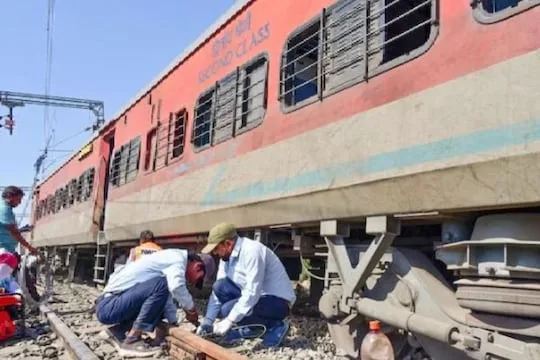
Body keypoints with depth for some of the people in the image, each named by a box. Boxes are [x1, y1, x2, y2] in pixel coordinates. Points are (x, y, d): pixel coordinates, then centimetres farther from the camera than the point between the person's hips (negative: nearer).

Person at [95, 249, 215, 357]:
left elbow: (166, 296, 22)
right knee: (161, 285, -24)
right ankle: (131, 341, -19)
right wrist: (191, 309, -14)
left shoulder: (170, 259, 18)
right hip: (109, 306, -10)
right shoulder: (178, 258, -11)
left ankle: (118, 331, 12)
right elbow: (176, 287, -31)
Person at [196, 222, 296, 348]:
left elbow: (252, 293, -29)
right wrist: (208, 321, -3)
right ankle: (249, 329, 5)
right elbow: (217, 290, 4)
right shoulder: (227, 256, 2)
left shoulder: (252, 251, -25)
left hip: (278, 301, -8)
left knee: (228, 310, -25)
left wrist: (229, 321, -26)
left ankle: (275, 326, -5)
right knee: (219, 287, -7)